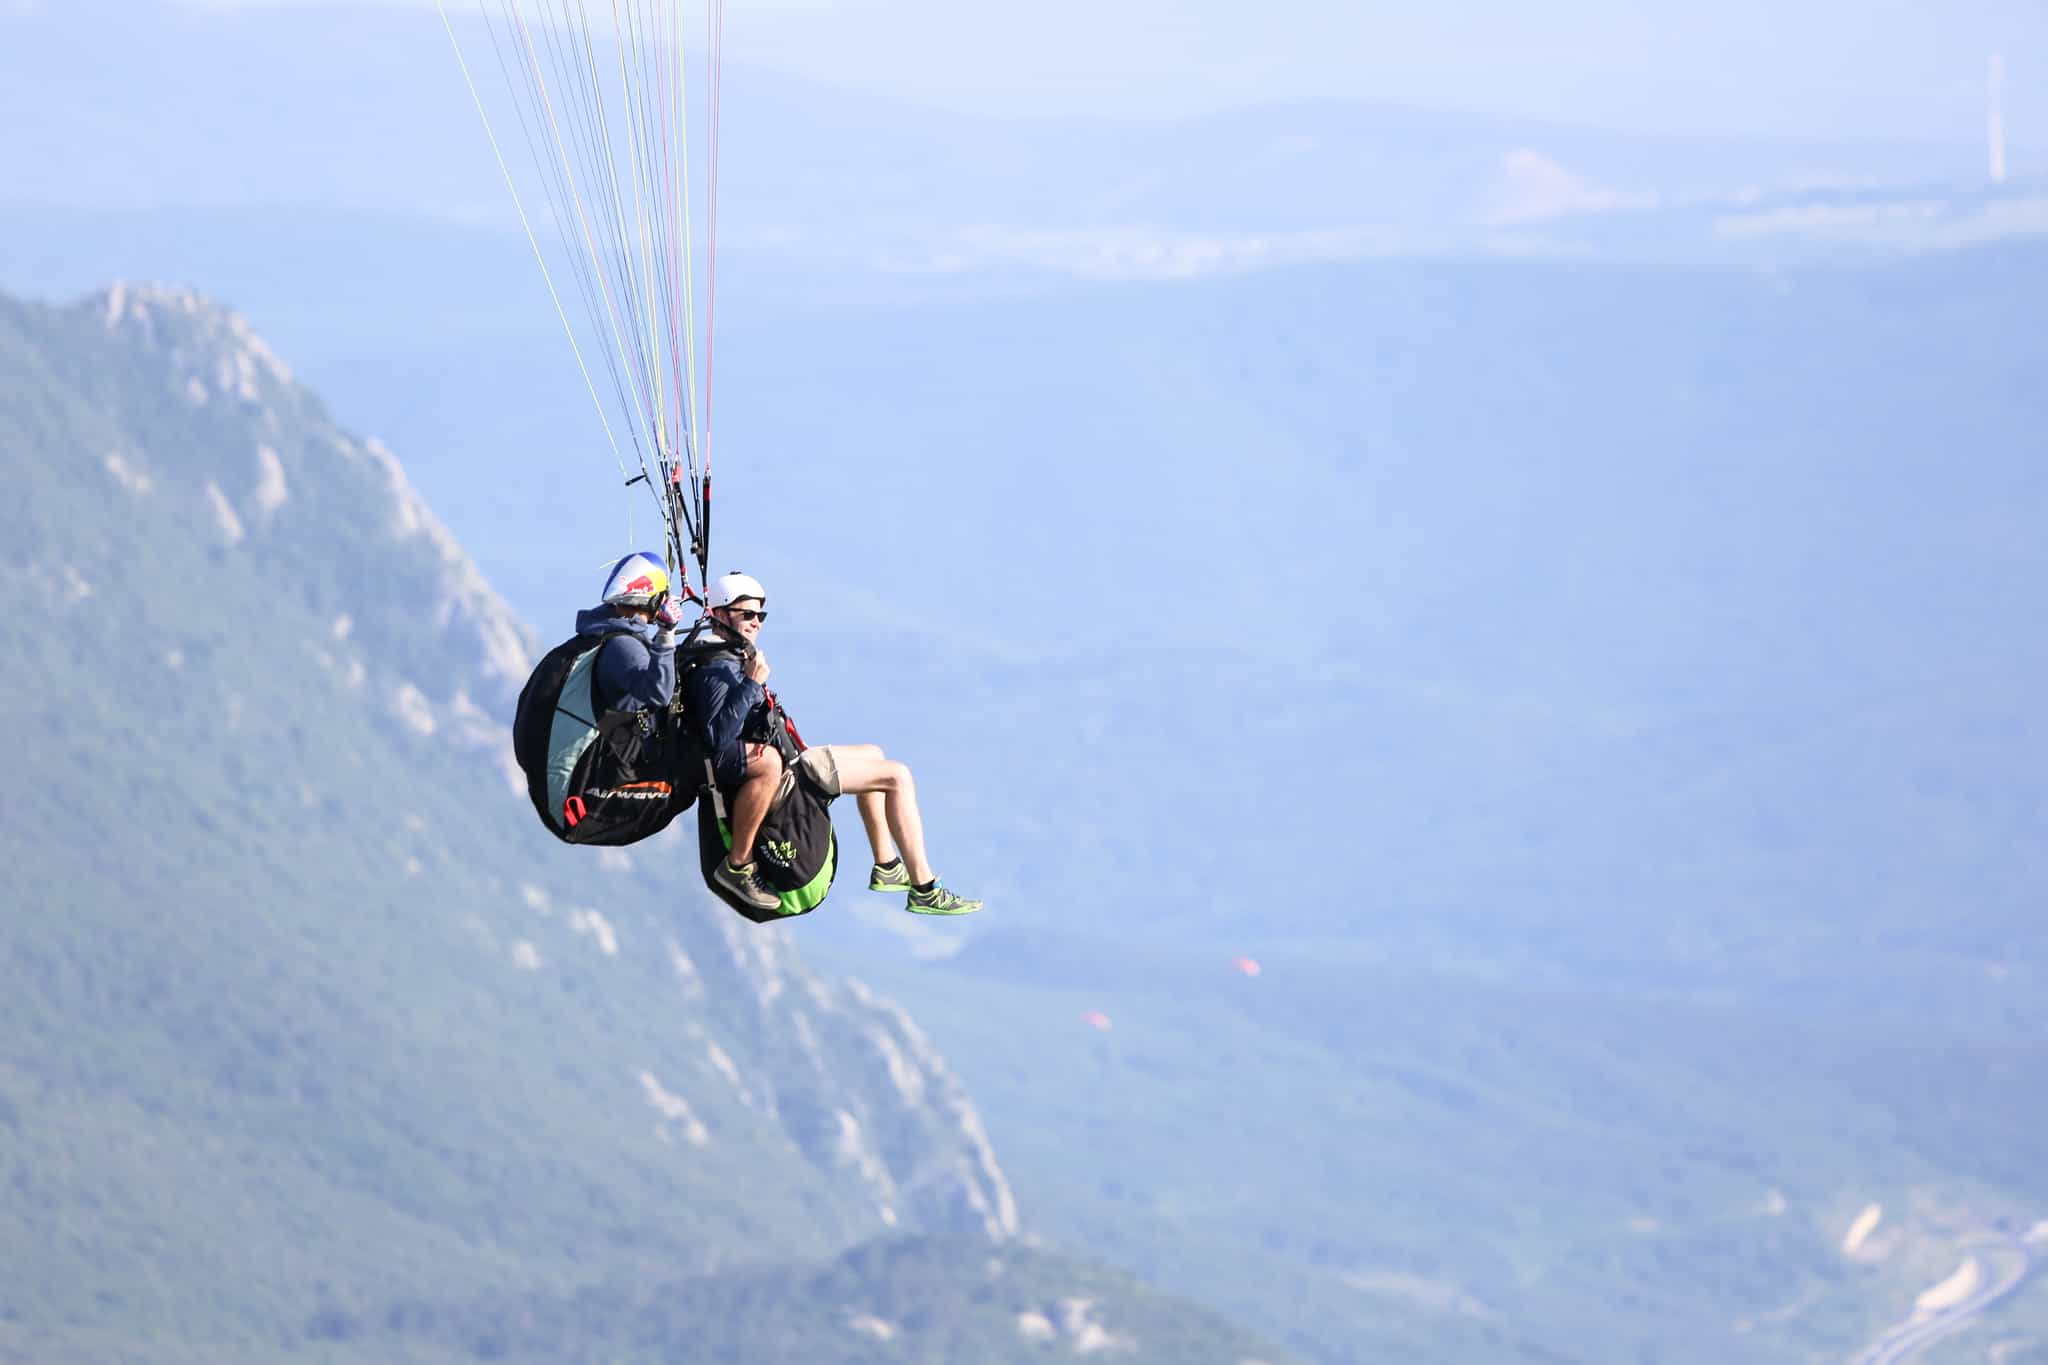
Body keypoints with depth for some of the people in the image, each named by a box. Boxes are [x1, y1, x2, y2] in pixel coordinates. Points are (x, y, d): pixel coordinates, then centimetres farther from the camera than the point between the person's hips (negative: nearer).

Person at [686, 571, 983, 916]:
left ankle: (886, 867, 35)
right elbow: (717, 740, -32)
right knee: (897, 776, -9)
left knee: (872, 755, 33)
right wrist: (751, 684, -32)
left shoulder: (733, 661, 14)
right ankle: (924, 891, -8)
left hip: (788, 766, 11)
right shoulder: (715, 673, -18)